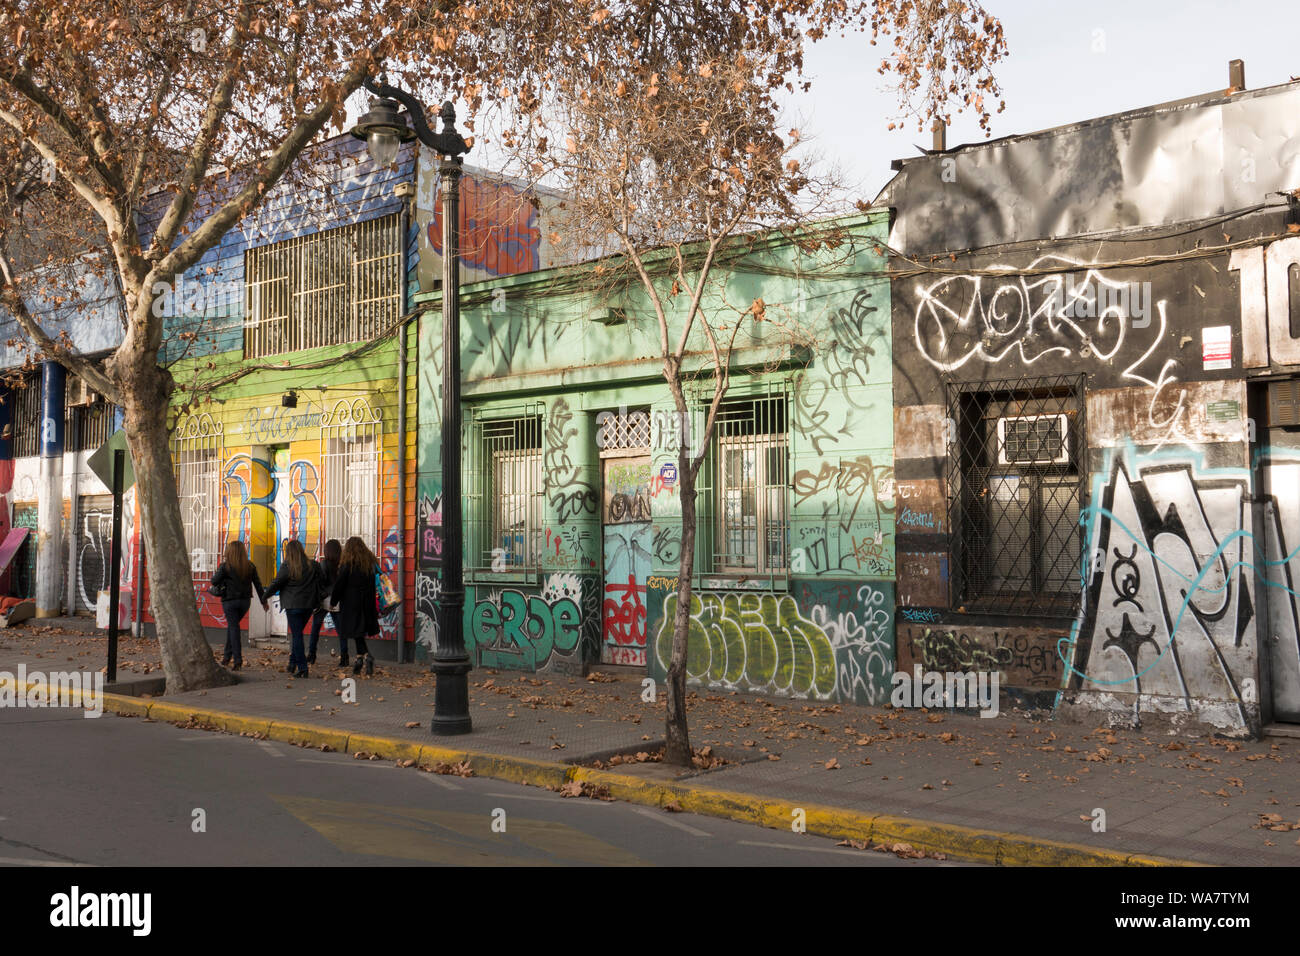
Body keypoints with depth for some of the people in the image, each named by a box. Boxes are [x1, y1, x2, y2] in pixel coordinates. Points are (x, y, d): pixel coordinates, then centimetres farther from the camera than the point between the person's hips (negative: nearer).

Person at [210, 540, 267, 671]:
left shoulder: (225, 566, -12)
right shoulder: (250, 566, 1)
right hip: (245, 601, 4)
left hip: (230, 601, -4)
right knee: (232, 626, 20)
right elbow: (258, 584, 3)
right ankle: (227, 656, 22)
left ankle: (238, 660, -5)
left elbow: (214, 581, -6)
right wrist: (263, 600, 9)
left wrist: (217, 572, 14)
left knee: (233, 627, 1)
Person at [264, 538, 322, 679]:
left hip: (293, 605, -5)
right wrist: (317, 602, 20)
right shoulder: (312, 565, 4)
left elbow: (276, 584, -4)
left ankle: (302, 668, -7)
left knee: (296, 635, -1)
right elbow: (319, 583, 10)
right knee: (297, 633, 18)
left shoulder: (287, 567, -9)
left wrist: (265, 596, 12)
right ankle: (293, 664, 20)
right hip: (309, 604, 5)